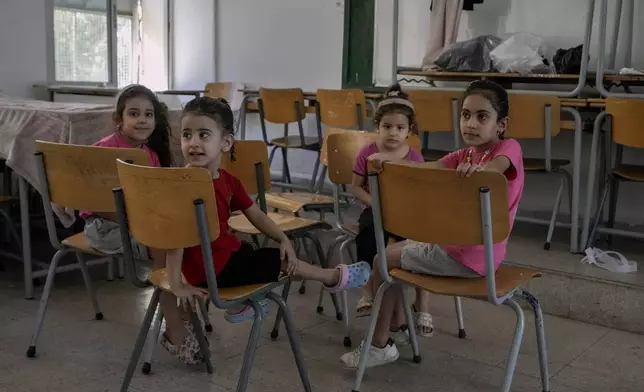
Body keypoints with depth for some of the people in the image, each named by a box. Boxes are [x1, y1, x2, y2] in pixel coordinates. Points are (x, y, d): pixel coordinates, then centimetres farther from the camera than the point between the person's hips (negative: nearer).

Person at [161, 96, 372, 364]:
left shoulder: (227, 181, 1)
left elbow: (255, 214, 10)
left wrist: (283, 239, -1)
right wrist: (177, 284, -29)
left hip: (227, 252, 9)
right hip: (211, 267, -9)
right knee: (285, 262, 0)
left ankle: (241, 304, 48)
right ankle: (336, 278, 26)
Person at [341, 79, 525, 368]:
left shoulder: (509, 148, -13)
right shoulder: (463, 155, 9)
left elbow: (496, 167, -38)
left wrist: (478, 169, -62)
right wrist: (388, 161, -25)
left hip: (470, 255, -9)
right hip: (455, 243, 9)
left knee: (384, 260, -2)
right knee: (397, 249, 24)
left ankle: (381, 345, 10)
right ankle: (398, 325, 34)